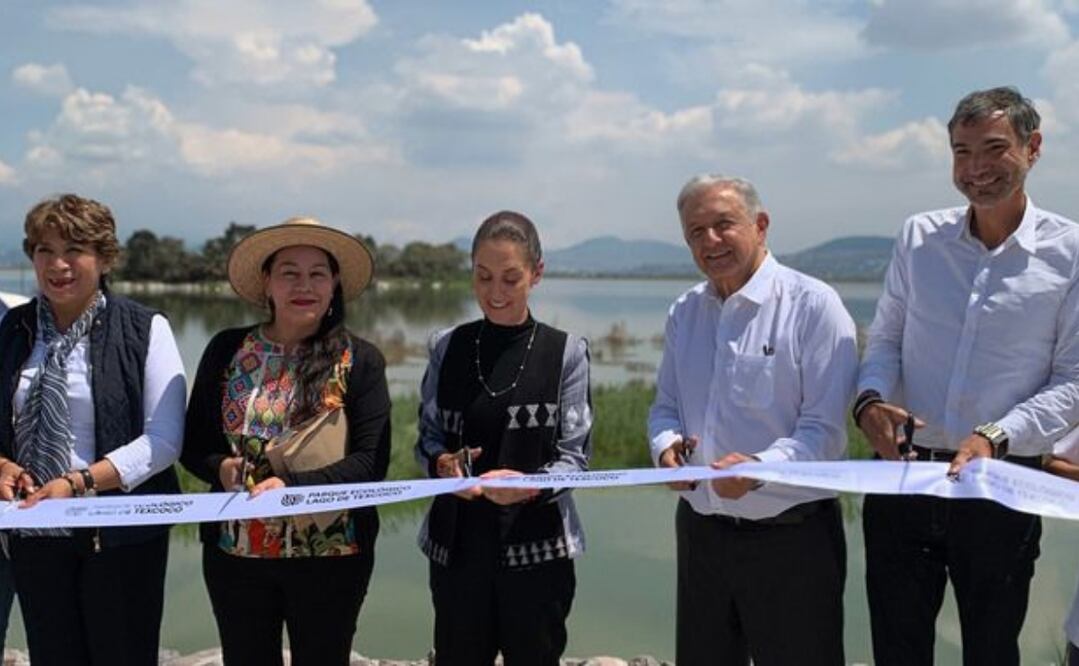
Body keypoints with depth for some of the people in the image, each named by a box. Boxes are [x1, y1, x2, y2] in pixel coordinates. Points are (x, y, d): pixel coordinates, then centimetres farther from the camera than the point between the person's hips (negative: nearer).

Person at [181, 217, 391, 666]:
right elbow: (194, 443, 7)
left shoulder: (360, 360, -5)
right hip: (234, 552, 2)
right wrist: (221, 467, -15)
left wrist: (292, 485, -24)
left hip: (330, 556, -2)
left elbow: (371, 461, -11)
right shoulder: (227, 350, 1)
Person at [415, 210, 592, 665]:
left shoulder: (566, 353, -2)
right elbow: (427, 437, 8)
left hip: (536, 546, -1)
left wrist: (531, 485, -23)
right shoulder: (447, 347, 5)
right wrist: (443, 464, -14)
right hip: (457, 543, 2)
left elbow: (574, 456, -3)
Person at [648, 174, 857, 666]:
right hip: (700, 529, 6)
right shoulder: (683, 312, 9)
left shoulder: (812, 305, -11)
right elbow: (666, 405, 15)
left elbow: (825, 431, -15)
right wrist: (666, 446, -7)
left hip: (790, 535, -5)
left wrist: (760, 467, -32)